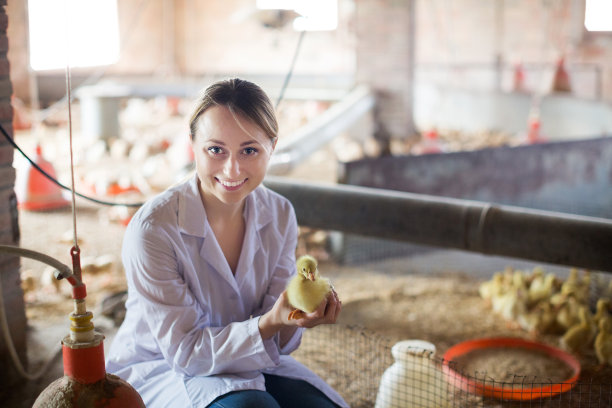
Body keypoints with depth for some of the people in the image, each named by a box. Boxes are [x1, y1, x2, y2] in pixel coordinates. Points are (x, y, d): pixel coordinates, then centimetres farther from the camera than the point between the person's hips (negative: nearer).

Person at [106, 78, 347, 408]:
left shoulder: (279, 216, -8)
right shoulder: (152, 228, -24)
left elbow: (271, 333, -6)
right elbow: (184, 350, -20)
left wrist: (292, 320, -30)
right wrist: (271, 322, -34)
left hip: (245, 365, 4)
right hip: (159, 371, -4)